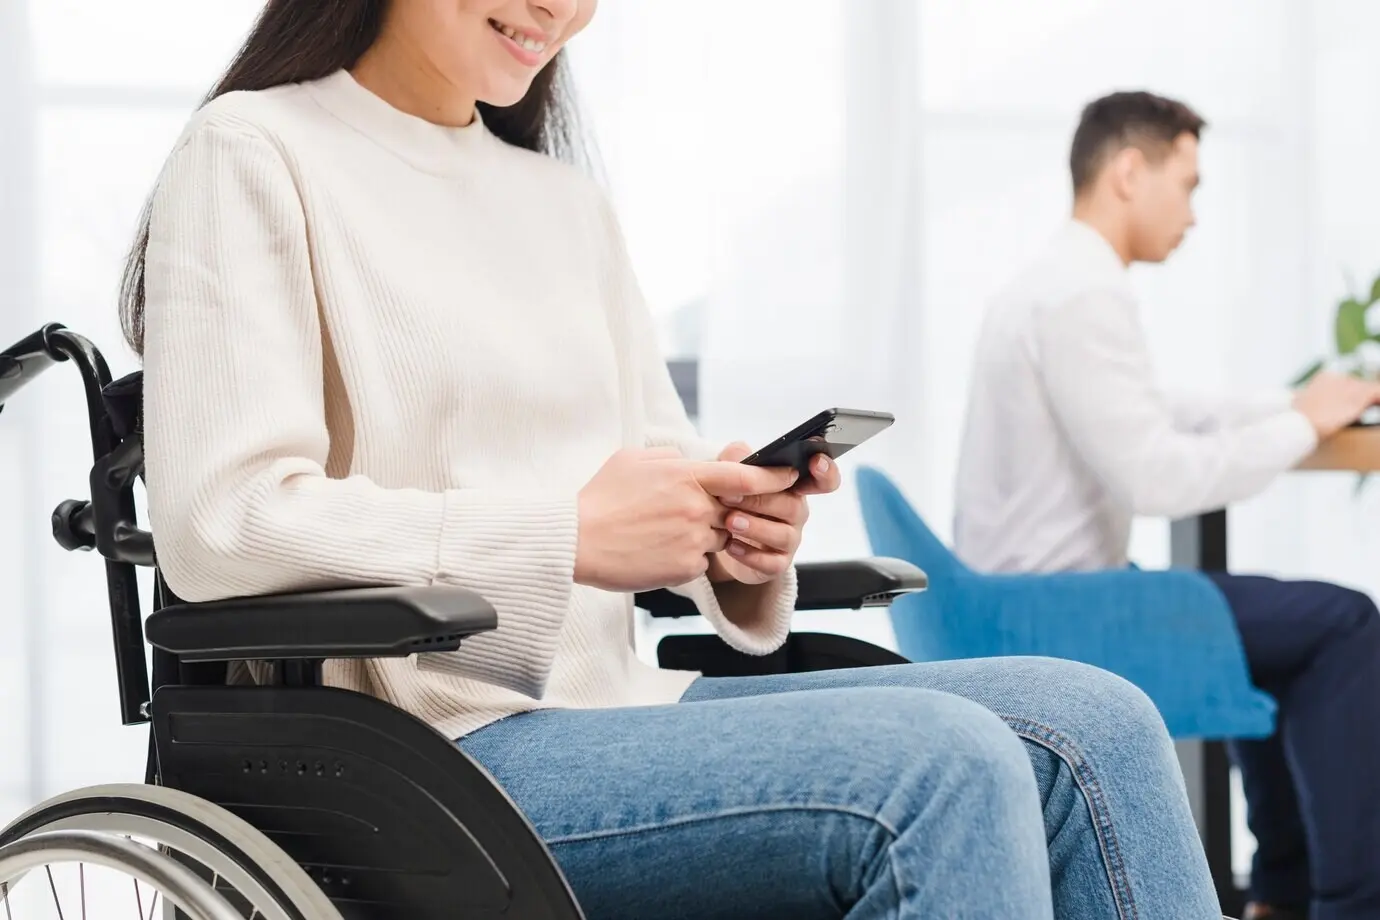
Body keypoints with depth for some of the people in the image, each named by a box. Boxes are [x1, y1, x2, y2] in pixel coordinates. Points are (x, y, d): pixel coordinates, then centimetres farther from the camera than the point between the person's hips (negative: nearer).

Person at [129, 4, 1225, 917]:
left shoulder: (569, 204, 21)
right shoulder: (252, 156, -2)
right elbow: (219, 526, -14)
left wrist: (742, 524, -7)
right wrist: (568, 536, -19)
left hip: (617, 708, 7)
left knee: (1093, 724, -13)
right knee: (942, 769, -27)